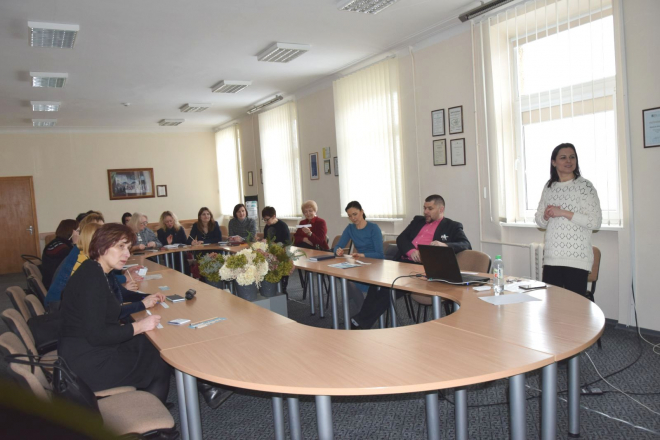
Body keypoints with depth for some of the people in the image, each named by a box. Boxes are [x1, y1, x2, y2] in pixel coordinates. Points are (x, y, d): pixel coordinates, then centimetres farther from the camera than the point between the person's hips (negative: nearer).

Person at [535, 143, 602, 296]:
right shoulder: (549, 187, 11)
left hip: (577, 258, -4)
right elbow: (539, 221, 16)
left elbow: (595, 222, -10)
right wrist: (546, 216, -6)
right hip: (551, 257, 4)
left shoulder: (585, 186, -3)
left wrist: (563, 213, -16)